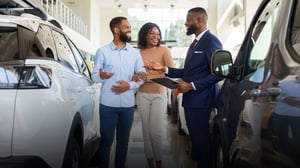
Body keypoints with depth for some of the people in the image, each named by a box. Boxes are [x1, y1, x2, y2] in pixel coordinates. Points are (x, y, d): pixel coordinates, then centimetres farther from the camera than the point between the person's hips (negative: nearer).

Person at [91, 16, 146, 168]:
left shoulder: (135, 52, 7)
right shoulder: (102, 51, -2)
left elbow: (143, 76, 8)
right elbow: (94, 76, -2)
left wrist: (130, 85, -10)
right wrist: (101, 76, -25)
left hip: (128, 104, 3)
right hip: (108, 104, -3)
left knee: (123, 141, 12)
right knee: (106, 140, 4)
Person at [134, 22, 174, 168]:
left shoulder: (163, 50, -3)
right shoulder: (138, 53, 5)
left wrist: (149, 77, -13)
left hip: (159, 95, -3)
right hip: (142, 95, 3)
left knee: (155, 131, -5)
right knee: (146, 131, 8)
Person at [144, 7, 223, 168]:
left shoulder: (211, 41, -13)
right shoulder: (195, 43, 18)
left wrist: (192, 85, -18)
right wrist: (164, 69, 9)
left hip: (200, 100, -9)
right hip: (190, 99, 9)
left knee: (201, 139, -1)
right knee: (196, 138, 15)